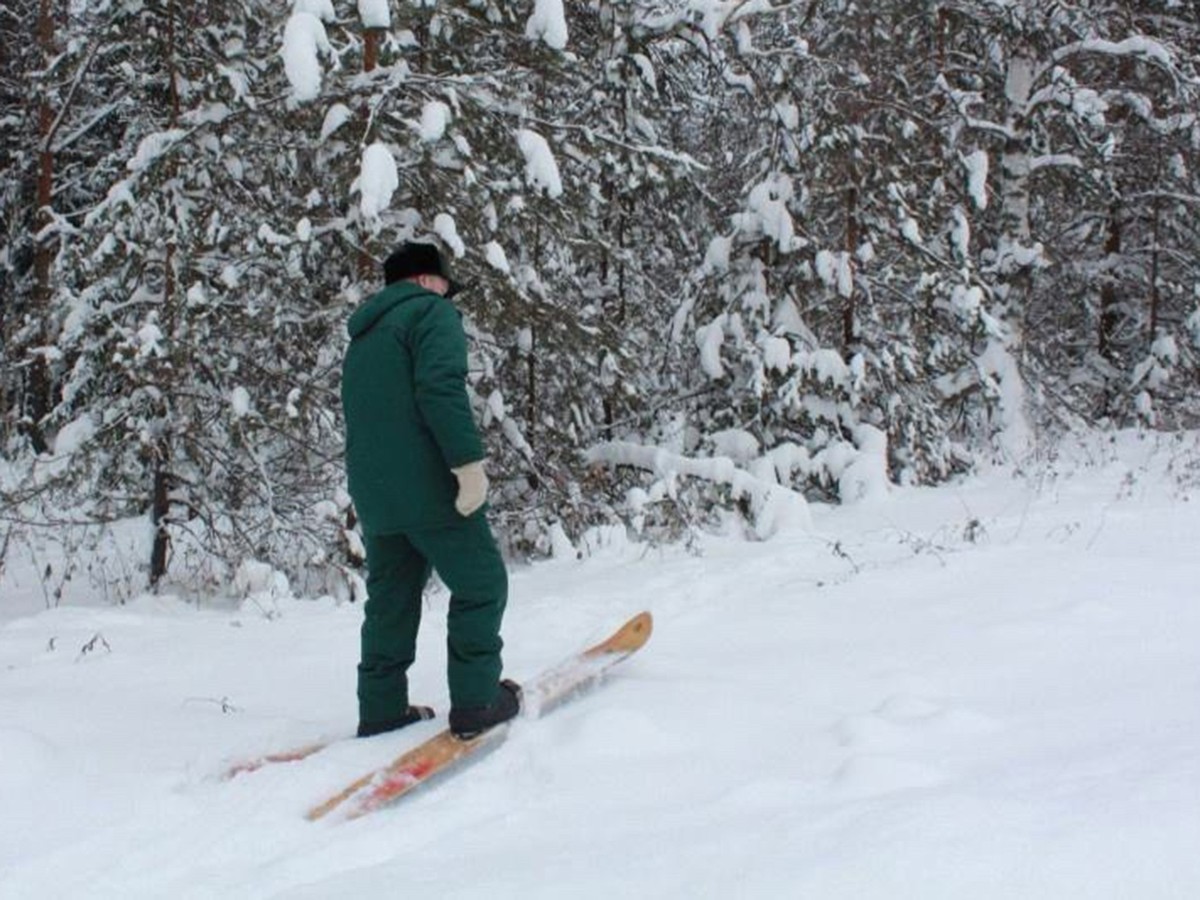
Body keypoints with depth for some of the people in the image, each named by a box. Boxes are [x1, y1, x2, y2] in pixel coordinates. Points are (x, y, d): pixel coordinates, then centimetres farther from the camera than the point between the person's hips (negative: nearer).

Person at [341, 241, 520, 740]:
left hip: (372, 492, 8)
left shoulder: (363, 337, 24)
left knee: (391, 599, 13)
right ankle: (476, 701, -2)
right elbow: (441, 388, -18)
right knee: (481, 585, 1)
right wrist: (469, 462, -23)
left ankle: (381, 709, 13)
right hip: (428, 486, -8)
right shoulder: (431, 310, -3)